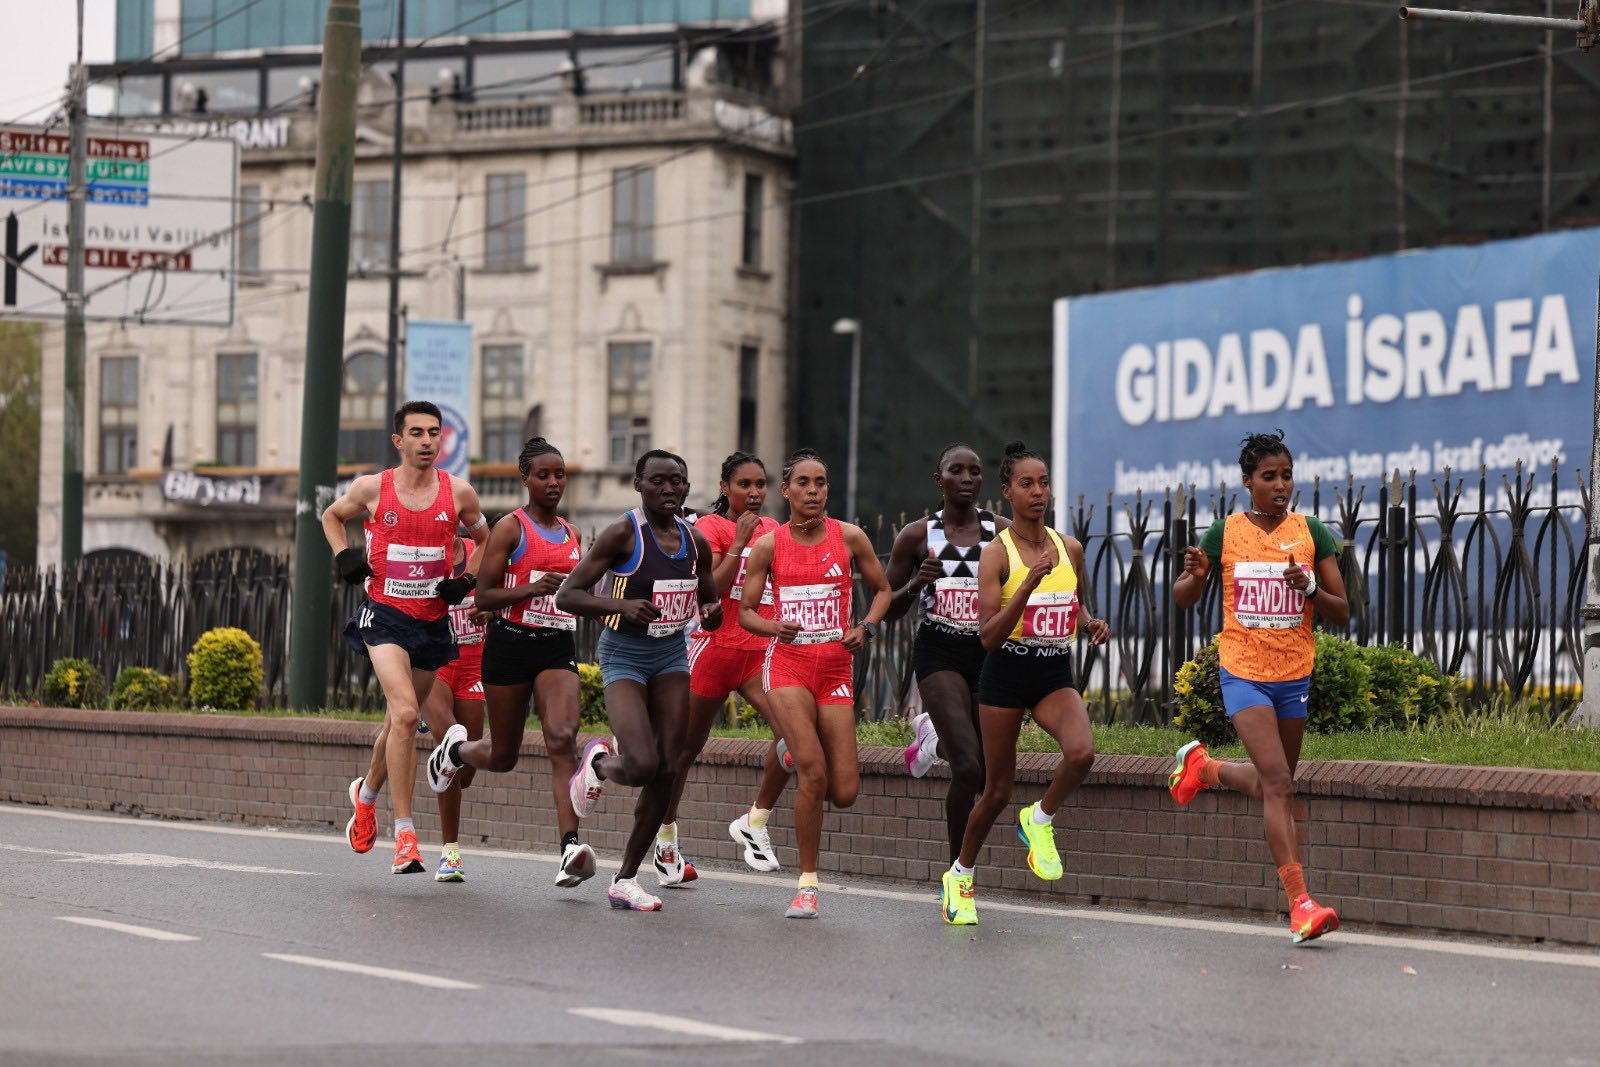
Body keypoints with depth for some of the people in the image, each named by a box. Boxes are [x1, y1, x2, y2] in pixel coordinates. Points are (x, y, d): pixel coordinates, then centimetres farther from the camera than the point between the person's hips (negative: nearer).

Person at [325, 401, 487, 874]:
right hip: (384, 613, -3)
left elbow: (484, 538, 19)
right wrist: (345, 557, 1)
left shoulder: (458, 492, 1)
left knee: (401, 722, 16)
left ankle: (366, 792, 47)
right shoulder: (372, 488, -3)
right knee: (405, 713, -22)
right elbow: (332, 516, 18)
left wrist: (466, 581, 3)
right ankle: (404, 834, -19)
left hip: (433, 618, 3)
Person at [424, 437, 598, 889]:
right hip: (511, 644, -3)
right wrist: (532, 588, -22)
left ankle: (570, 848, -30)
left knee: (563, 740, -19)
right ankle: (456, 750, 45)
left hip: (558, 648, 3)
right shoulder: (511, 528, -4)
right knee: (503, 756, 8)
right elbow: (483, 596, -9)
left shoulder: (572, 535, 14)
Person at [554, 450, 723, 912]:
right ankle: (598, 763, 17)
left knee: (666, 770, -1)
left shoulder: (695, 541, 4)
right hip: (624, 654, -6)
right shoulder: (623, 534, -13)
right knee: (643, 766, -21)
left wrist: (712, 614, -7)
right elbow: (566, 596, -15)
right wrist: (621, 605, -29)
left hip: (672, 654, 6)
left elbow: (709, 605, 18)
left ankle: (625, 881, 11)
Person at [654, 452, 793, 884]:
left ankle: (755, 821, -8)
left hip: (761, 650, 4)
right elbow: (711, 590, -16)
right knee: (687, 747, 8)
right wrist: (739, 542, -19)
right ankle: (666, 836, 27)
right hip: (716, 646, -4)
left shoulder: (772, 530, 12)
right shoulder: (710, 528, -5)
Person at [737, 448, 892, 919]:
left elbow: (882, 588, 15)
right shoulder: (768, 545, 0)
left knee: (844, 792, -3)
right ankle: (807, 885, -6)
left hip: (835, 668, 2)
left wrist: (866, 627, -3)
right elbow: (745, 610, 5)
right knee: (812, 772, -20)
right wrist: (773, 627, -16)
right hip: (787, 665, -2)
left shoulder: (849, 538, 3)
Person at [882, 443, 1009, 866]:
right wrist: (915, 583, -13)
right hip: (939, 655, -3)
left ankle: (934, 737, 39)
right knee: (968, 768, -20)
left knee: (990, 779, 7)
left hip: (989, 655, 3)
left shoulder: (1003, 532, 3)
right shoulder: (916, 536, 1)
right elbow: (887, 611, 6)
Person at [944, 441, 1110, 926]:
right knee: (998, 787, 5)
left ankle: (1039, 821, 3)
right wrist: (1030, 582, -27)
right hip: (1006, 673, -3)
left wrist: (1091, 624, 1)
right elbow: (988, 634, -17)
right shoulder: (997, 553, -10)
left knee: (1081, 752, -26)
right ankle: (960, 876, 28)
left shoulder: (1069, 549, 5)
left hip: (1056, 675, 3)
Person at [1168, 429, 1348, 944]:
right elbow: (1182, 599, 8)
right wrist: (1194, 575, -14)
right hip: (1244, 672, -4)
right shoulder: (1225, 533, -3)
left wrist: (1310, 588, -17)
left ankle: (1202, 766, 48)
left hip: (1295, 673, 4)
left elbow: (1342, 613, 3)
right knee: (1278, 783, -17)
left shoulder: (1312, 534, 1)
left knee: (1271, 785, 17)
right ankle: (1300, 904, -21)